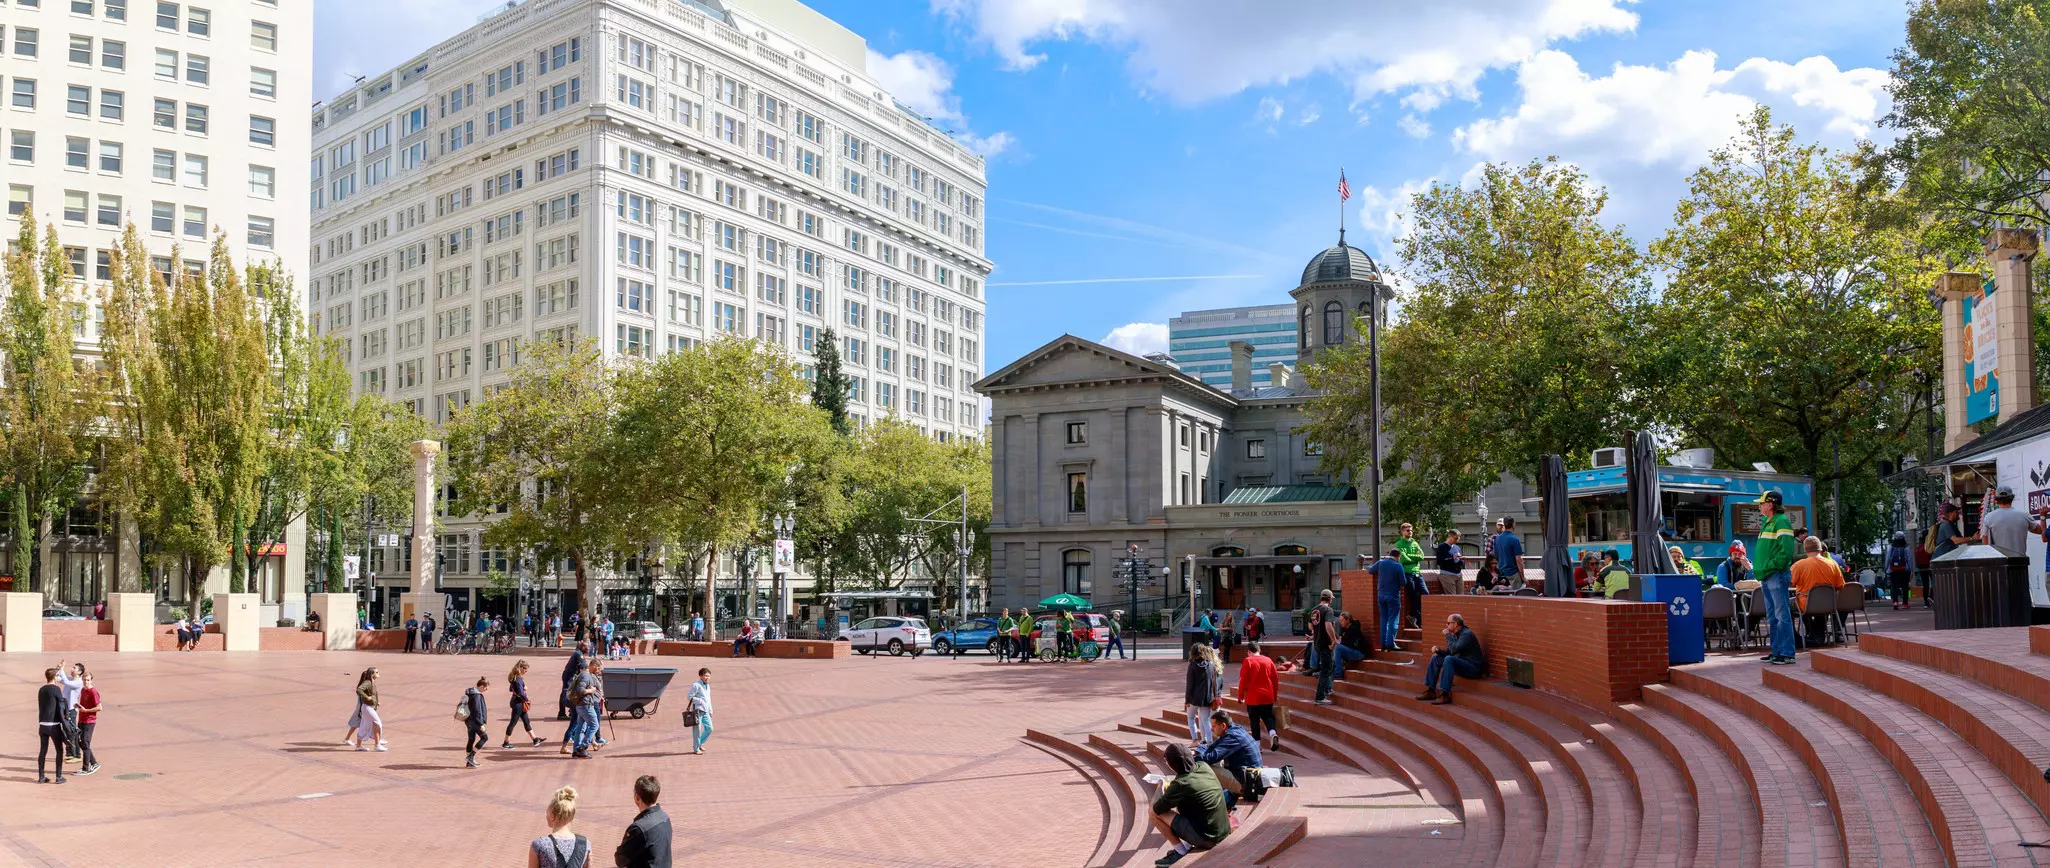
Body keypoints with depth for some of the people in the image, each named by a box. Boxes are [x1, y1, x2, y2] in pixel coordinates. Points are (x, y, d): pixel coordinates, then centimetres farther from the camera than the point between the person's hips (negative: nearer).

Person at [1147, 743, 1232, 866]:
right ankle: (1189, 845, 16)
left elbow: (1157, 809, -9)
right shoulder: (1204, 766, -1)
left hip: (1206, 837, -7)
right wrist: (1171, 786, 12)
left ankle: (1180, 851, 4)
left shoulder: (1181, 784, -20)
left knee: (1154, 813, -4)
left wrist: (1162, 788, 8)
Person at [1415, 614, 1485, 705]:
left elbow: (1454, 649, -28)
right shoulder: (1455, 634, 10)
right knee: (1436, 657, 9)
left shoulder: (1467, 634, -17)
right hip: (1461, 664, 10)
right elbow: (1450, 652, 16)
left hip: (1474, 668, -10)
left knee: (1449, 659, -33)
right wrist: (1438, 650, -3)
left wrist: (1448, 635, -16)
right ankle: (1430, 691, 3)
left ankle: (1445, 695, -35)